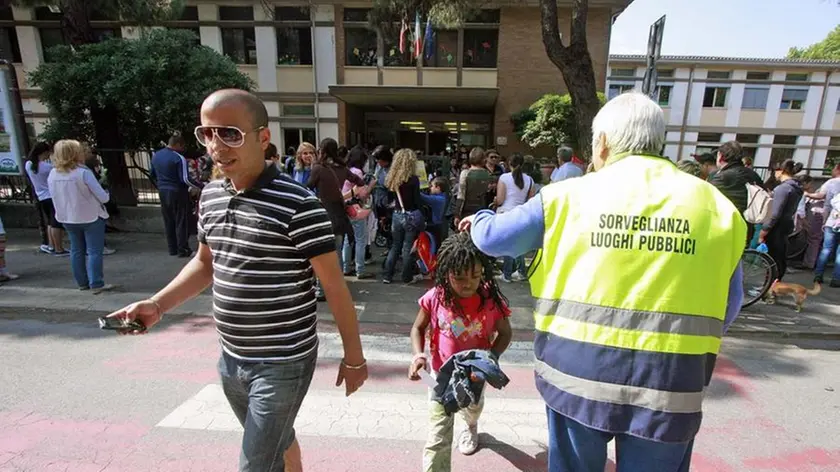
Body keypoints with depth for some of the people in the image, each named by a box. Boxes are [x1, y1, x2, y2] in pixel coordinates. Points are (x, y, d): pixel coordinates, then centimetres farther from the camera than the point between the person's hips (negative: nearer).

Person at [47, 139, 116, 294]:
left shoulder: (52, 174, 0)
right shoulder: (84, 172, -18)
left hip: (67, 219, 6)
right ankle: (96, 284, 0)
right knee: (94, 251, -1)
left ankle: (82, 282, 25)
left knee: (76, 250, 16)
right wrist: (107, 195, 5)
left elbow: (56, 197, 11)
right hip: (91, 217, -6)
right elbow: (102, 197, -17)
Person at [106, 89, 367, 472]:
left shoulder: (297, 204, -22)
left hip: (282, 363, -7)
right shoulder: (211, 195, 1)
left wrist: (353, 356, -11)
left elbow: (334, 284, -17)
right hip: (231, 358, 7)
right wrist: (157, 305, 1)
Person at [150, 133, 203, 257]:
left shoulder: (156, 155, 10)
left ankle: (172, 249, 18)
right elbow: (185, 179, -21)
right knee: (181, 222, 0)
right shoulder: (179, 158, -16)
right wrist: (200, 186, -14)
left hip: (163, 192, 7)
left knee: (168, 222, 13)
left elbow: (153, 175, 20)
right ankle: (183, 249, 2)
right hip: (177, 192, -7)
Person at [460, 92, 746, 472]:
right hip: (668, 383, 2)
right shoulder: (714, 206, 1)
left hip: (578, 371, -1)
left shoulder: (572, 195, -5)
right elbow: (727, 307, 6)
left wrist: (479, 220, 25)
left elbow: (492, 237, 3)